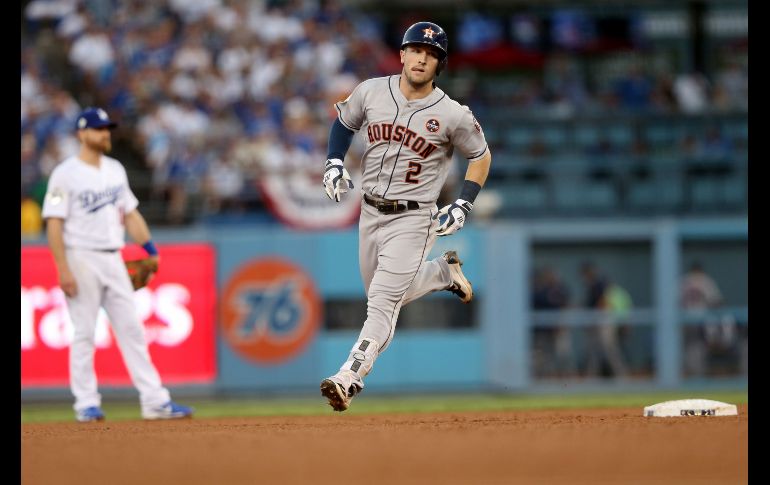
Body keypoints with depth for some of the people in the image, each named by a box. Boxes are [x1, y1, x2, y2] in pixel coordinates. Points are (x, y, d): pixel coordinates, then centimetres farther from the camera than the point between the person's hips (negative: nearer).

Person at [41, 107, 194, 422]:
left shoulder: (115, 170, 13)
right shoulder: (65, 174, -7)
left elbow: (130, 213, 18)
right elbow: (54, 224, -11)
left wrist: (151, 250, 8)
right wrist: (63, 270, -18)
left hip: (113, 260, 6)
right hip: (82, 259, -6)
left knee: (131, 329, 3)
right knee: (84, 333, -2)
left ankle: (154, 401, 2)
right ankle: (86, 404, 4)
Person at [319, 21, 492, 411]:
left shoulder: (452, 115, -13)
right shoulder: (371, 92, -4)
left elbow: (481, 156, 1)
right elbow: (343, 122, 15)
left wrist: (463, 205, -8)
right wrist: (334, 163, -1)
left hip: (412, 219, -5)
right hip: (370, 213, 5)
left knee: (383, 302, -15)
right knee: (383, 296, 19)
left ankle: (349, 379, -19)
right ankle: (444, 271, 43)